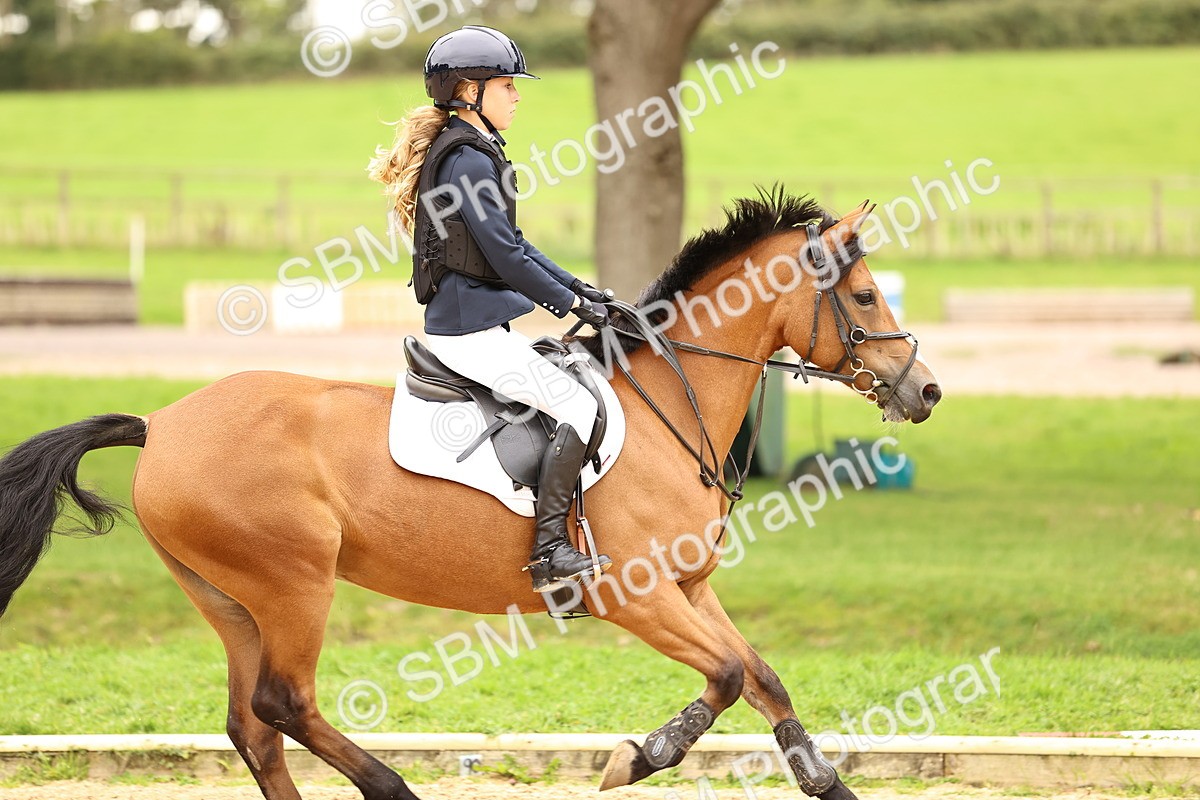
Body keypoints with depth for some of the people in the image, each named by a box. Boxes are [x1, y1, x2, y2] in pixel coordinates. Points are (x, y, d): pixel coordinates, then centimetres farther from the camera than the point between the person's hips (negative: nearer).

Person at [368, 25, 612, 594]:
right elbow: (505, 256, -19)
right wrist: (569, 302, -9)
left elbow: (512, 242, 22)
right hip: (471, 328, -11)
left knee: (569, 384, 20)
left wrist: (573, 287, 15)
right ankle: (549, 552, -18)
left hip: (474, 322, 11)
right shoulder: (470, 162, -17)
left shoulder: (472, 153, 16)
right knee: (579, 407, -15)